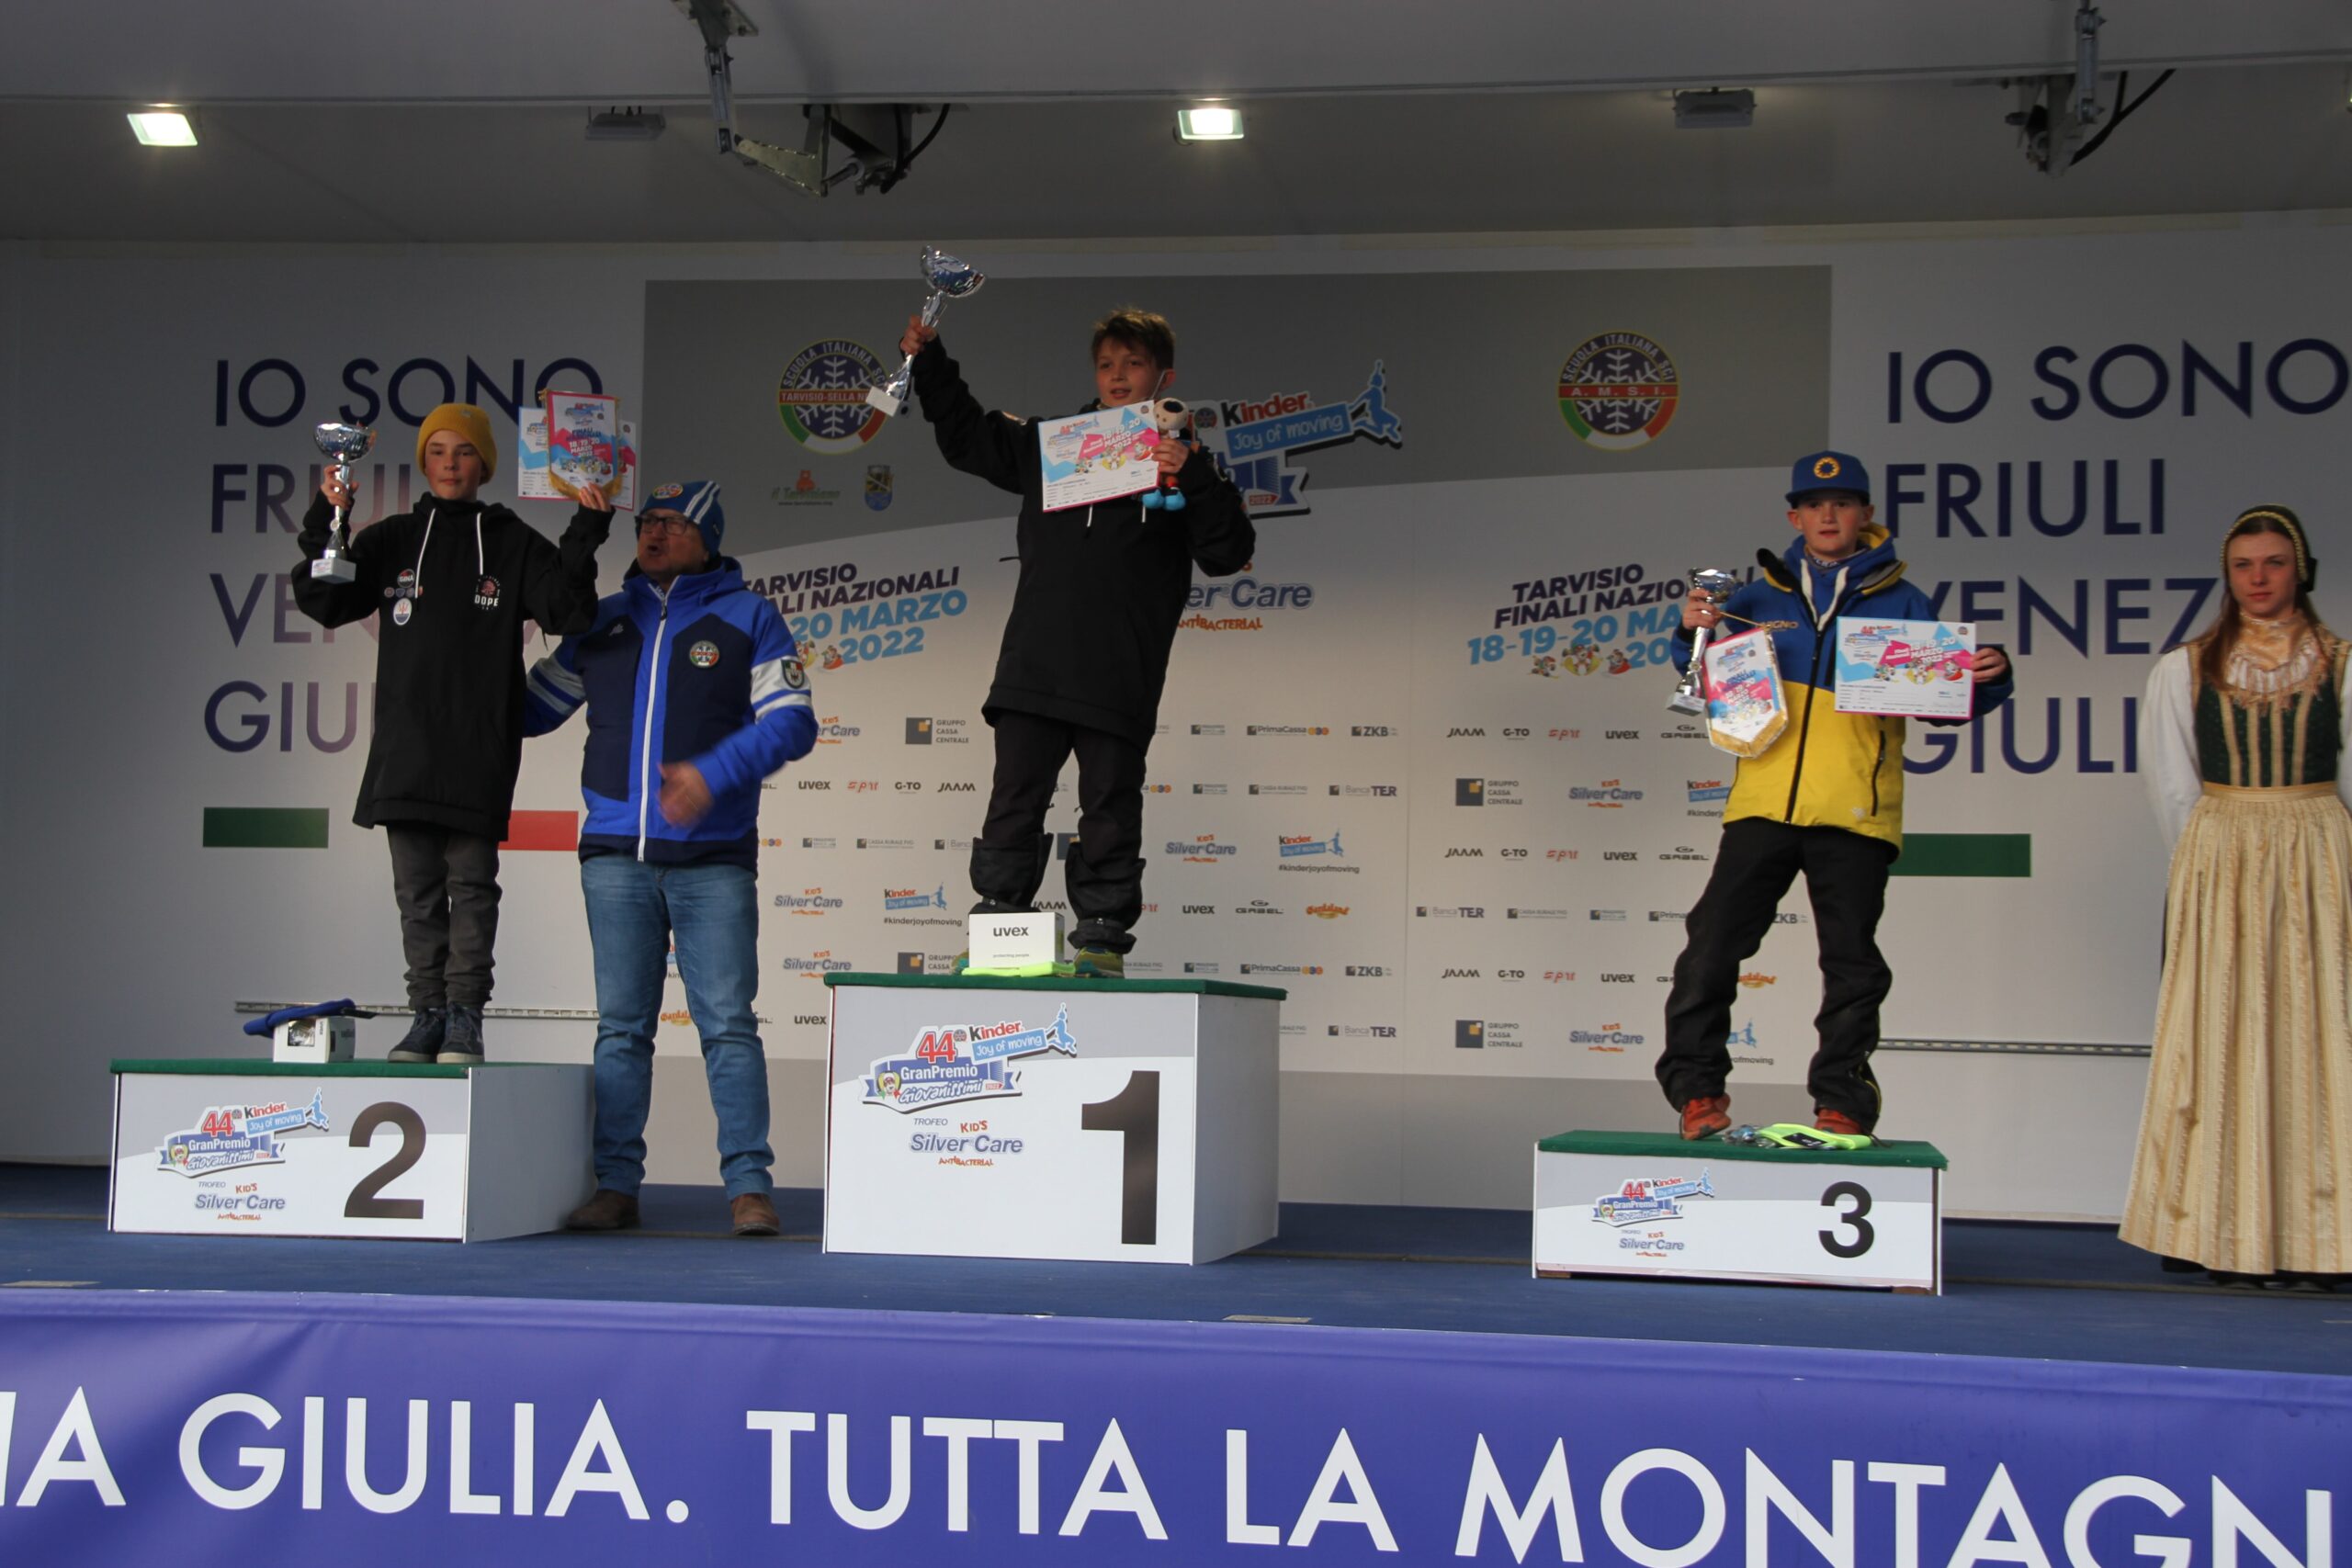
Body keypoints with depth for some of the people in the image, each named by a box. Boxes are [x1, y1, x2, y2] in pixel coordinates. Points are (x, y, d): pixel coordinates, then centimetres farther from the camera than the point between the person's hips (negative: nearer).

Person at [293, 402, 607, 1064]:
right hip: (404, 744, 3)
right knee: (417, 889, 5)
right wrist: (323, 524, -3)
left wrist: (585, 536, -13)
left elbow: (568, 612, -3)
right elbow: (322, 603, 8)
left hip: (479, 748, -3)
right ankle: (427, 1015, 11)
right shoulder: (392, 541, 13)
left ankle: (465, 1017, 1)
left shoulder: (513, 543, 6)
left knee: (472, 881, -3)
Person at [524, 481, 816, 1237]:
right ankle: (616, 1186, 9)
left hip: (712, 860, -3)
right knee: (621, 1027, 4)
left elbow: (791, 721, -4)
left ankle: (749, 1187, -4)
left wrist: (715, 774, -16)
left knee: (728, 1023, -6)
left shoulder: (747, 617, 5)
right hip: (616, 856, 3)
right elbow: (533, 707, 20)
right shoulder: (601, 623, 15)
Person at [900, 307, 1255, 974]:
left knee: (1110, 809, 1)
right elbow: (966, 437, 28)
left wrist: (1193, 477, -16)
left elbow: (1228, 552, -3)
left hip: (1119, 678, -3)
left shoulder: (1180, 460, 6)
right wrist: (929, 362, 20)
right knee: (1014, 803, 4)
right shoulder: (1049, 443, 15)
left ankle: (1102, 942, 6)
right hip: (1034, 668, 3)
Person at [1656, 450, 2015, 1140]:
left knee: (1851, 966, 2)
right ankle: (1697, 1087, 6)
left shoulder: (1901, 604, 9)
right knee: (1711, 946, -4)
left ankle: (1841, 1100, 11)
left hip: (1855, 812, -1)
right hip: (1763, 804, 1)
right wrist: (1695, 634, 2)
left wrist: (1986, 679, -10)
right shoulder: (1760, 599, 14)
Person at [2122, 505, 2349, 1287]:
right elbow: (2172, 788, 8)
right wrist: (2211, 864, 3)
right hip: (2216, 869, 0)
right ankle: (2226, 1236, -2)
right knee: (2220, 1040, -4)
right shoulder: (2183, 672, 7)